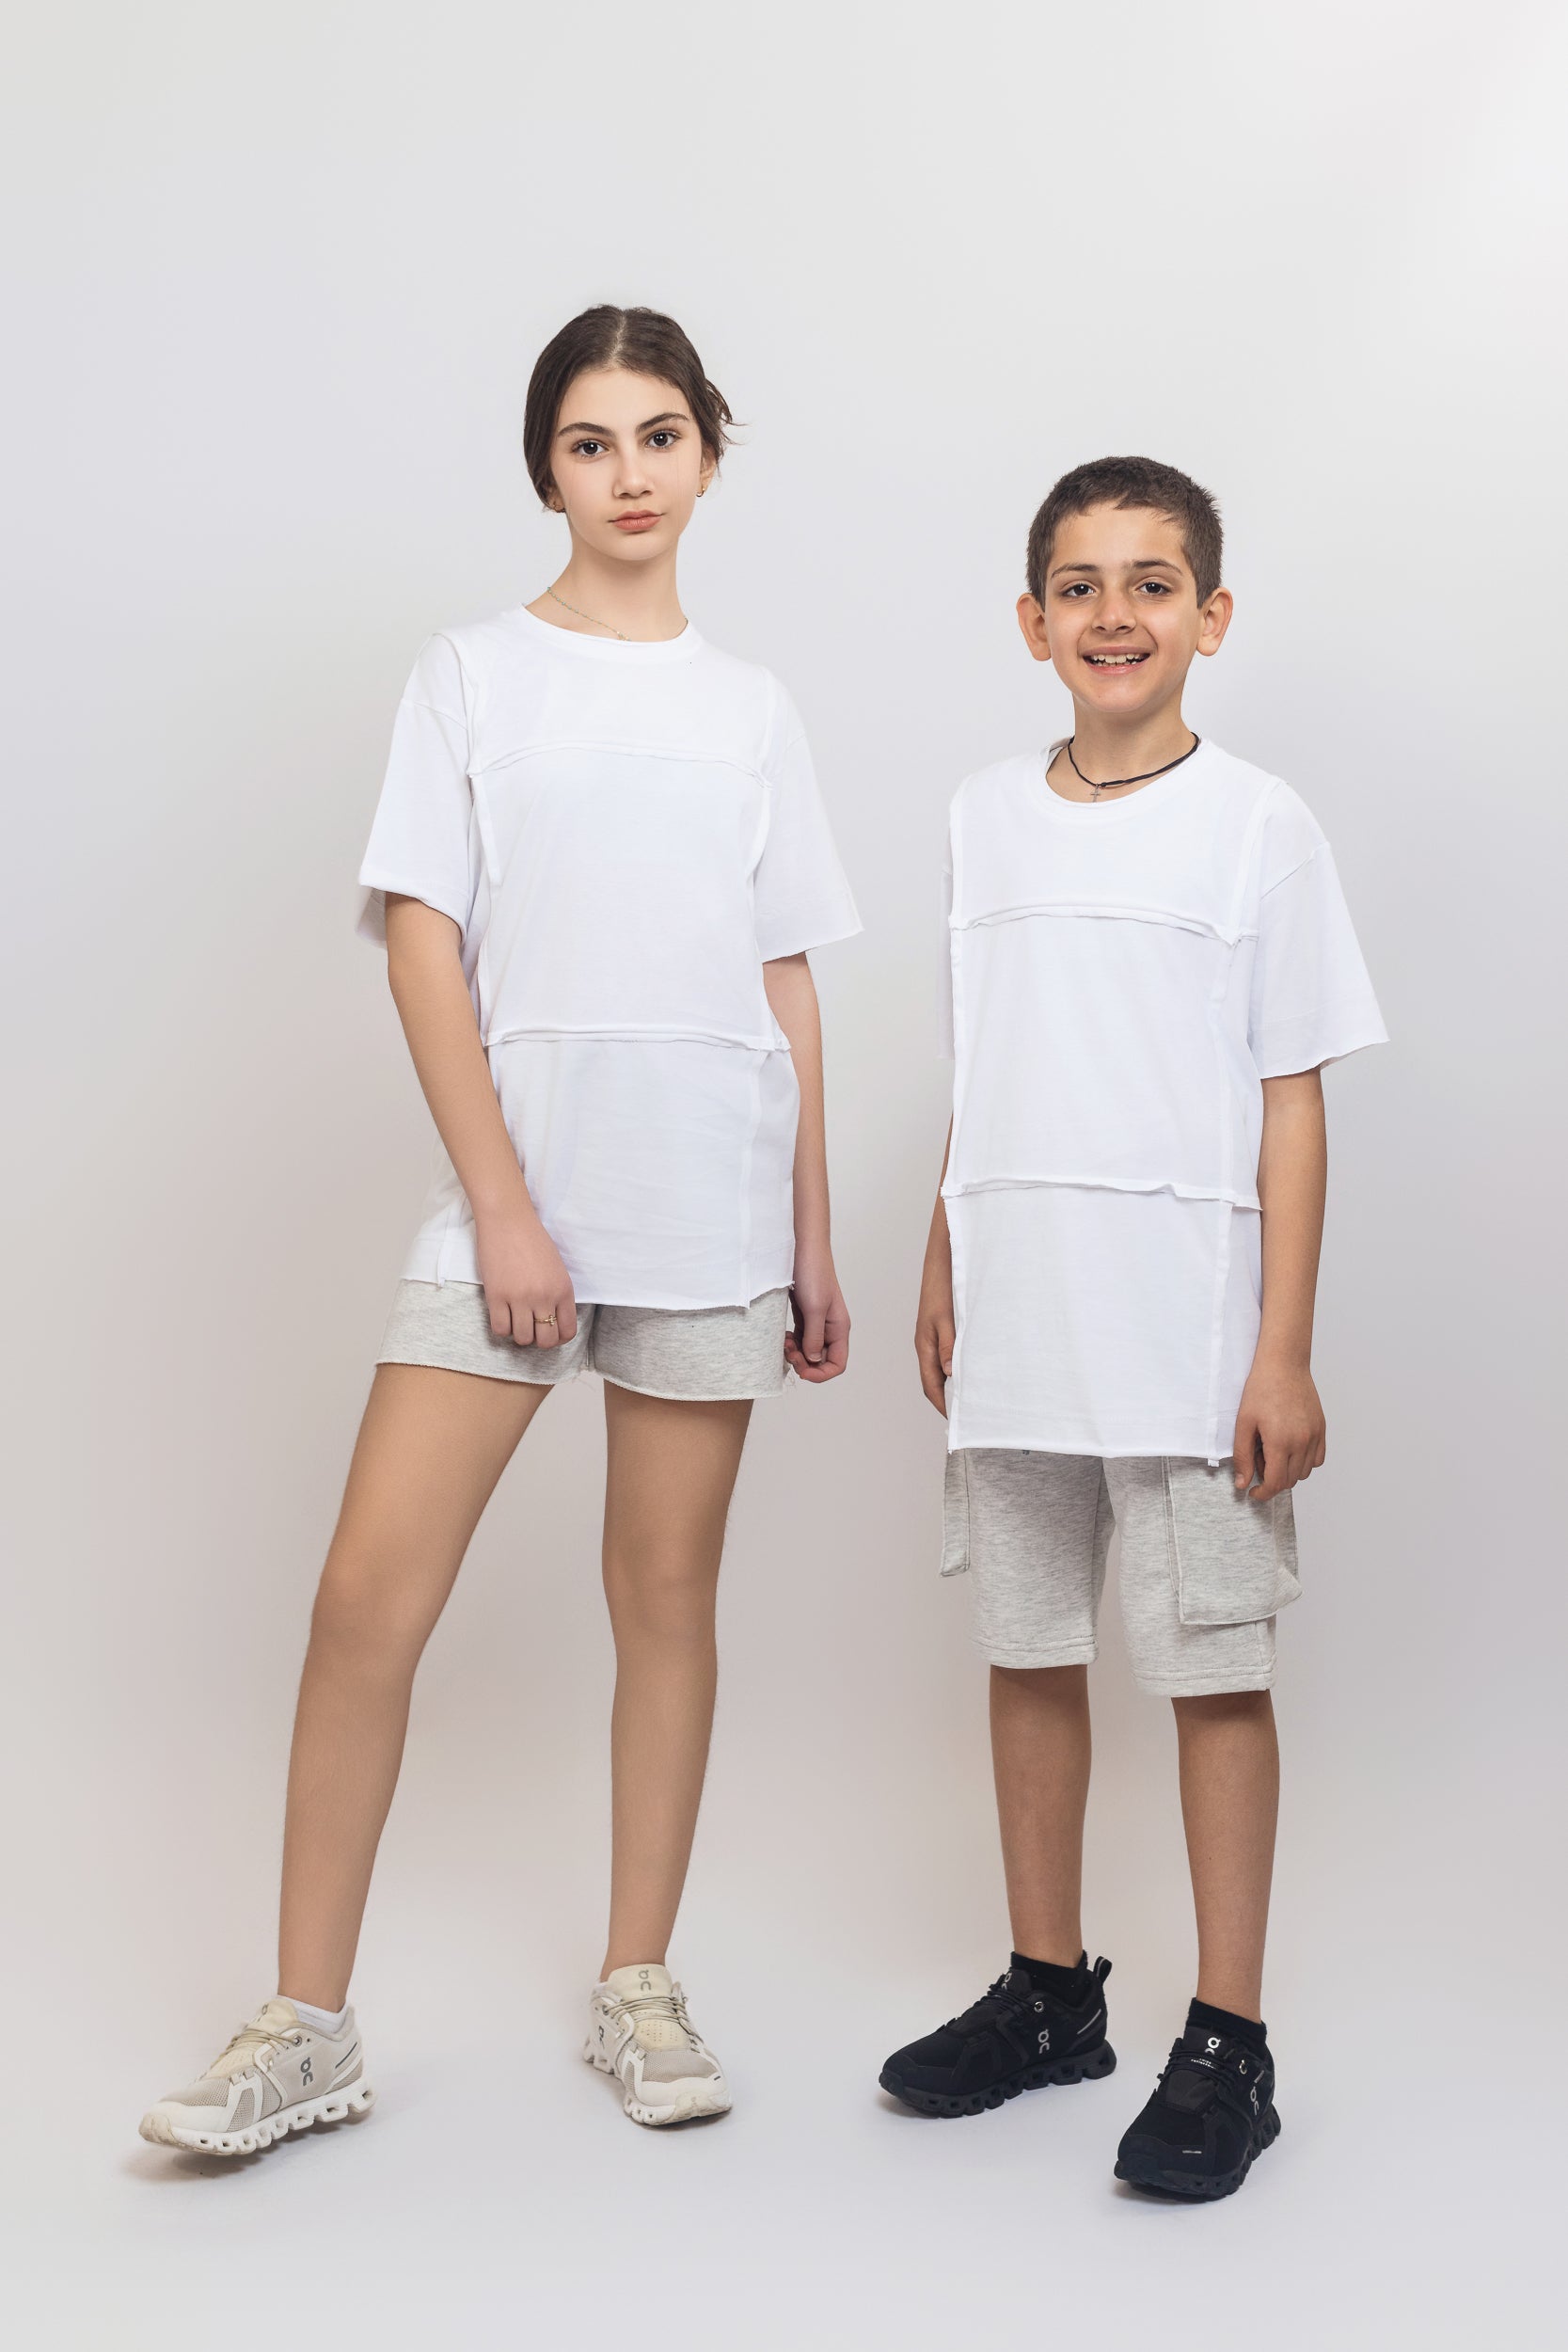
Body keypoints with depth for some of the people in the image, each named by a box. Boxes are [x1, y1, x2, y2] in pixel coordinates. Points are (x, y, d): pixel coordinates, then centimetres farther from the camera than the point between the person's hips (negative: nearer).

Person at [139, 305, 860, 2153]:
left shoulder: (751, 711, 13)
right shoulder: (473, 676, 4)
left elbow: (787, 989, 12)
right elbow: (423, 949, -3)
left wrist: (816, 1239, 9)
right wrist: (503, 1205, -11)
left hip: (709, 1205, 3)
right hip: (510, 1189, -2)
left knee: (667, 1591, 7)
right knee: (370, 1594, -8)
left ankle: (636, 1987, 21)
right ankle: (307, 2024, 4)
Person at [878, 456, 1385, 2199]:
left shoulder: (1256, 826, -3)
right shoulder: (987, 817, 9)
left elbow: (1290, 1104, -5)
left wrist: (1285, 1353, -10)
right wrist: (942, 1272, 13)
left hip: (1186, 1328, -4)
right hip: (1014, 1321, 5)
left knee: (1211, 1665, 2)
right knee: (1028, 1648, 13)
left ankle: (1226, 2041, 13)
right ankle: (1046, 1991, 28)